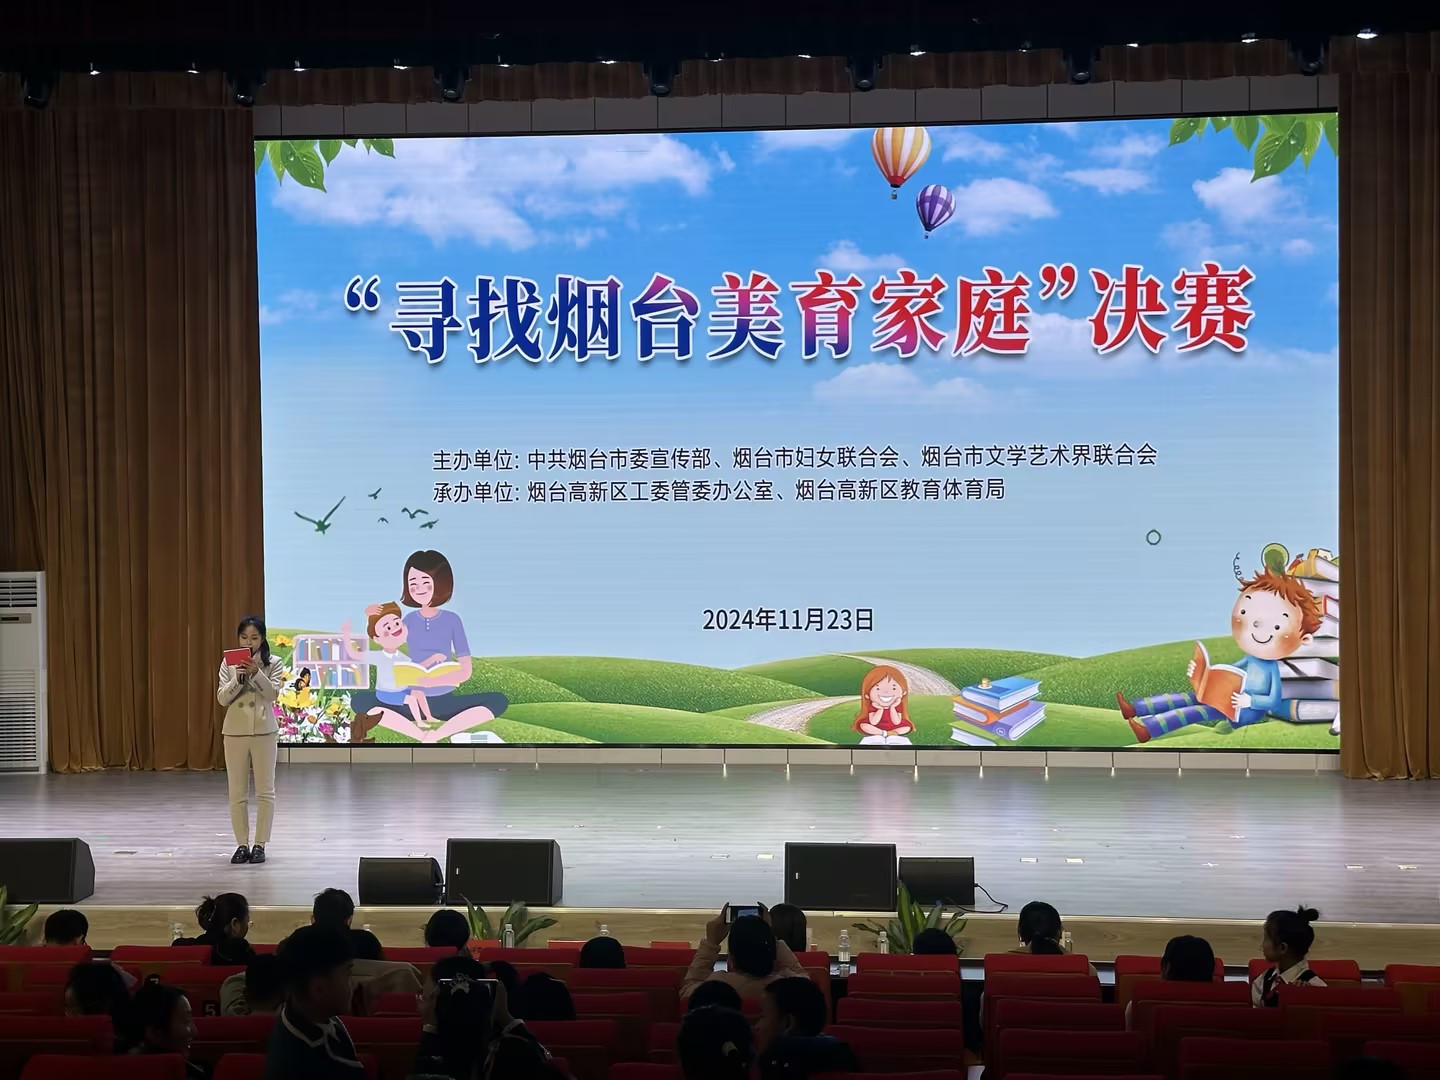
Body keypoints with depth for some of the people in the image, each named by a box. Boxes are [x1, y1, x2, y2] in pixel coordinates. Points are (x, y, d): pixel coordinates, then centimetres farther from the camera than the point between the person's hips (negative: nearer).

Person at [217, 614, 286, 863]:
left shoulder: (273, 663, 1)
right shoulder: (228, 663, 4)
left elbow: (273, 693, -11)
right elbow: (222, 698, -3)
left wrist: (256, 672, -23)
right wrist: (238, 677, -18)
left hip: (263, 731, -1)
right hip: (235, 732, 1)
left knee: (265, 792, 0)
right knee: (237, 794, 4)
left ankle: (260, 845, 6)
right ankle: (242, 845, 10)